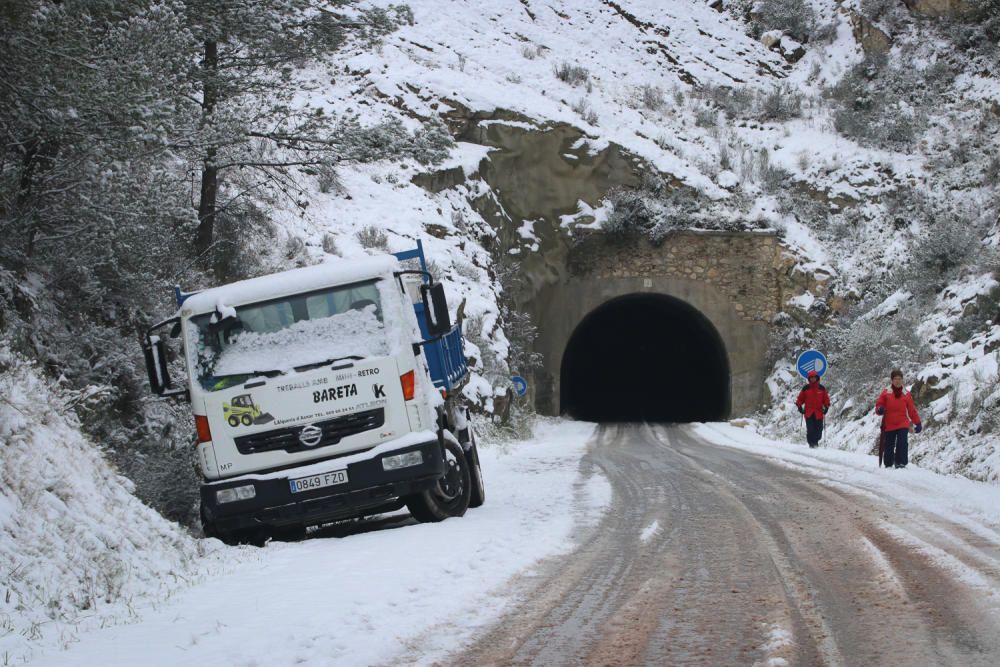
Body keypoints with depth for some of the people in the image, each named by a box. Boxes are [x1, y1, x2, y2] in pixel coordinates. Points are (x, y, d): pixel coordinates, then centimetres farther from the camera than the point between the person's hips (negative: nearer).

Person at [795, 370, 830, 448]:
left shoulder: (822, 388, 8)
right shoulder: (806, 388, 6)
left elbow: (826, 399, 14)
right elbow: (800, 399, 11)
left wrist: (826, 407, 2)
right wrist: (799, 406, 0)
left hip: (819, 414, 1)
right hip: (808, 413, -1)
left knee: (819, 430, 1)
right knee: (810, 430, -8)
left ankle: (815, 441, 21)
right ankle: (811, 443, -1)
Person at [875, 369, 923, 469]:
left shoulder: (906, 394, 7)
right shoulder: (885, 393, 3)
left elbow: (912, 410, 11)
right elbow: (879, 405, 5)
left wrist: (918, 423, 10)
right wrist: (880, 410, -20)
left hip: (903, 425, 0)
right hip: (889, 425, 0)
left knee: (902, 444, -16)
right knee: (889, 446, 6)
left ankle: (901, 463, -15)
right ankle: (888, 464, 21)